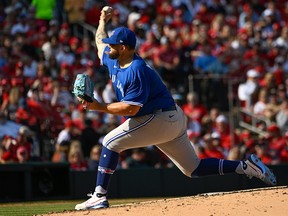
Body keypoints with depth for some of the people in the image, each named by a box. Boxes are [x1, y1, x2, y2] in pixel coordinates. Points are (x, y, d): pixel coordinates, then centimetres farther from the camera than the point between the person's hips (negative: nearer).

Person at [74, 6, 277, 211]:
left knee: (111, 142, -12)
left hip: (160, 119, -10)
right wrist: (102, 21, 36)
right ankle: (245, 166, 9)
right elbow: (100, 41, 27)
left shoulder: (136, 71, -22)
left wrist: (100, 107, -25)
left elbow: (131, 109, -27)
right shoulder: (114, 61, 6)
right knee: (193, 168, 11)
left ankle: (99, 196, -15)